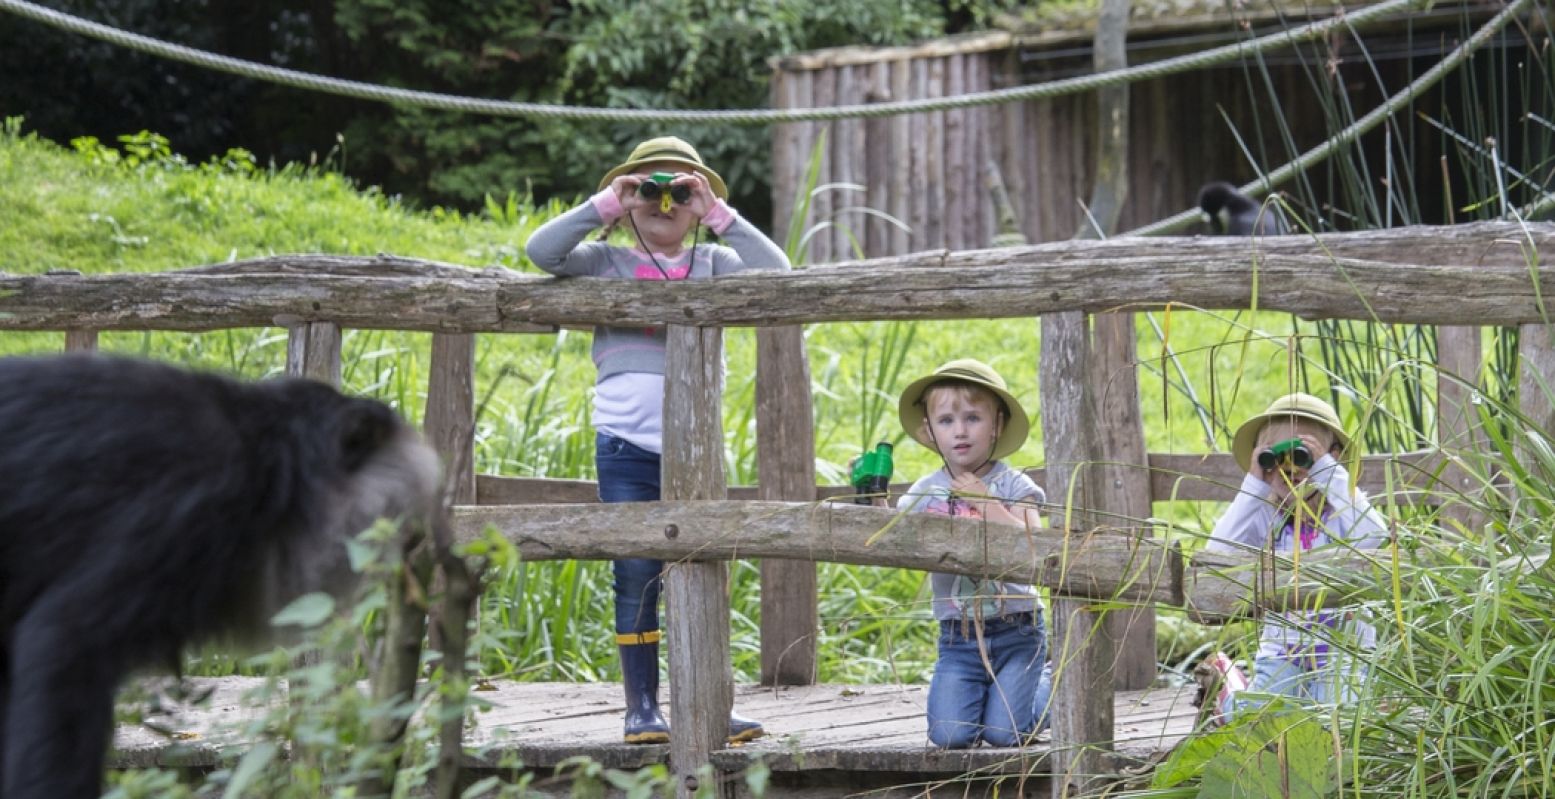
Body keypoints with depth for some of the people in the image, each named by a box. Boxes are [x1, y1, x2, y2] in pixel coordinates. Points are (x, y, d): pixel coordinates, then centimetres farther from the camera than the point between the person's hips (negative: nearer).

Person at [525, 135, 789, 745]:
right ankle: (641, 710, 5)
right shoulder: (607, 262, 9)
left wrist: (719, 214, -6)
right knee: (637, 577, -1)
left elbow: (776, 271, -4)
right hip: (626, 445, -1)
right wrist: (604, 205, -6)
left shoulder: (713, 264, 11)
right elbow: (540, 249, -5)